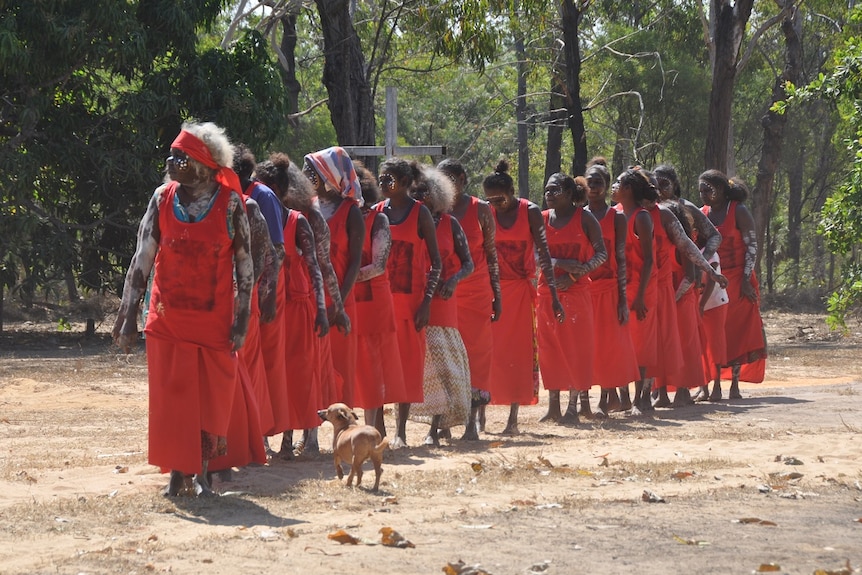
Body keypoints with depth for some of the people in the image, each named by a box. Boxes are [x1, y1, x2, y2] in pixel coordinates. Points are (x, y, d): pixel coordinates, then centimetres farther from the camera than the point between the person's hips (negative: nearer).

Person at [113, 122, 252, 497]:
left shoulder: (229, 202, -6)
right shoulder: (163, 199, 0)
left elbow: (244, 265, -3)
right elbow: (142, 259, 2)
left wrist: (241, 322, -6)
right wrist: (127, 317, -1)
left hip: (214, 320, -2)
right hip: (167, 320, 2)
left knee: (211, 397, 2)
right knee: (170, 396, 3)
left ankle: (201, 471, 15)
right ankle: (177, 471, 14)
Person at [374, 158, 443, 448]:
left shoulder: (420, 214, -1)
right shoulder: (376, 212, 8)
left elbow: (435, 263, 0)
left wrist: (427, 302, -9)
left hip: (409, 298, -3)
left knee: (407, 360, 1)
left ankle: (401, 430, 5)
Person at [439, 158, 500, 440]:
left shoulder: (480, 209, 3)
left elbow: (491, 254, 7)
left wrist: (497, 294, 4)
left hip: (476, 291, 0)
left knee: (475, 352, -2)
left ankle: (472, 421, 2)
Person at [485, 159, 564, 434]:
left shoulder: (530, 212, -5)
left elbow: (543, 254, -9)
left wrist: (553, 295, -17)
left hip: (521, 288, -1)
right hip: (494, 288, 1)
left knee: (519, 352, 0)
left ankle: (513, 417, 3)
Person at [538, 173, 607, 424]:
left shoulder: (584, 218, -2)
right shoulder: (542, 219, 7)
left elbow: (601, 253, -5)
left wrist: (575, 273, -16)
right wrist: (563, 264, -17)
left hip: (576, 291, -4)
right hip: (548, 290, 4)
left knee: (576, 347, -3)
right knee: (549, 347, 4)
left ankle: (573, 406, 1)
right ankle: (553, 407, 11)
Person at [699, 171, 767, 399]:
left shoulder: (738, 211, -5)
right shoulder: (702, 214, 9)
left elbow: (752, 246, -7)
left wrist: (746, 280, -14)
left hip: (737, 280, -4)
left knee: (738, 331, -1)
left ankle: (735, 384, 4)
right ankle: (716, 385, -1)